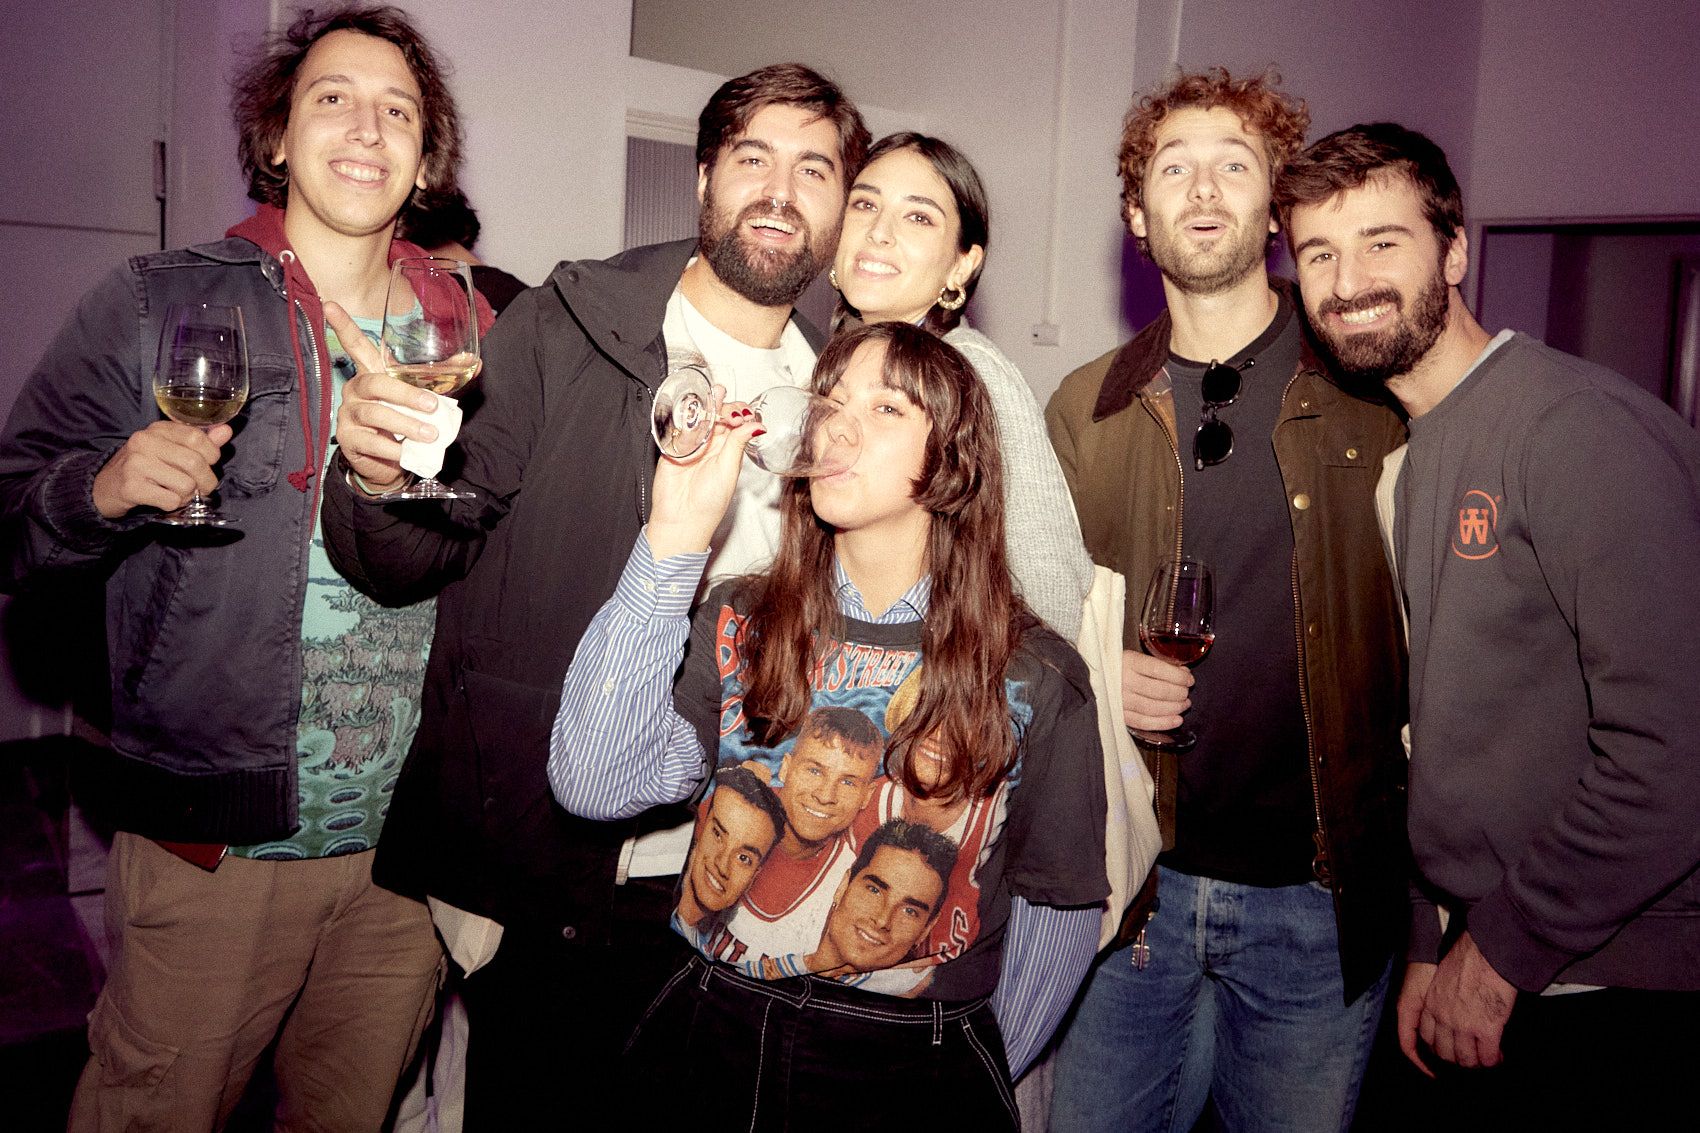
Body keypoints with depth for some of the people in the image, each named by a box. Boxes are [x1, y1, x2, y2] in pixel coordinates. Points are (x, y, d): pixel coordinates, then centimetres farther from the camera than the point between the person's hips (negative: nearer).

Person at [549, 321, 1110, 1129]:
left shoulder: (1037, 675, -8)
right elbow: (595, 786, -17)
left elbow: (1059, 906, 1)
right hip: (715, 1041, 2)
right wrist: (673, 541, -20)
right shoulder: (738, 624, -3)